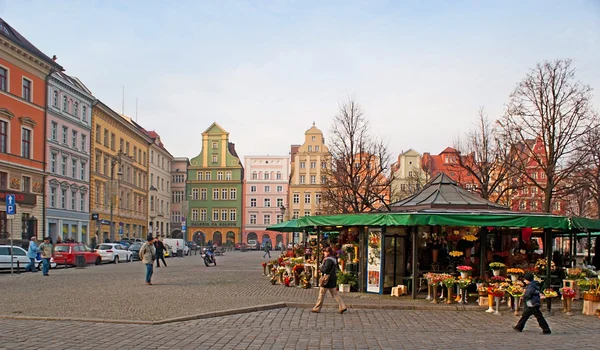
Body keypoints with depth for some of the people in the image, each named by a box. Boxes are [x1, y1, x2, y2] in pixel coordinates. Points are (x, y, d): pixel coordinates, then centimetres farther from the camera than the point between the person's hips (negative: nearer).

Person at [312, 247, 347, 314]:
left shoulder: (328, 260, -18)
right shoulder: (334, 259, 12)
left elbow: (325, 269, -25)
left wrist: (321, 268, -3)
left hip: (327, 279, -9)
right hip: (333, 278, 9)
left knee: (321, 294, 2)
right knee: (334, 294, 13)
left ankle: (317, 308, 10)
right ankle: (342, 306, 6)